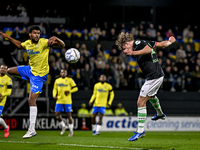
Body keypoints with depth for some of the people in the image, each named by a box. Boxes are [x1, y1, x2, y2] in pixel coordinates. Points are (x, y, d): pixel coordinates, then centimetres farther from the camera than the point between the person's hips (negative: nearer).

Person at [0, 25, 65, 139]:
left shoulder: (44, 42, -19)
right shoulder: (27, 43, -1)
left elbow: (62, 45, -22)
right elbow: (20, 45, 25)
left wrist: (56, 39, -41)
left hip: (40, 74, -7)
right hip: (30, 69, 7)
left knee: (32, 100, -12)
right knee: (10, 70, 20)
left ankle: (32, 130, -8)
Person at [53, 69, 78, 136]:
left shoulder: (69, 80, 1)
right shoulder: (57, 80, 13)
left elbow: (75, 88, 1)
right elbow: (55, 89, 19)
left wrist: (69, 91, -15)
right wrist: (54, 95, 1)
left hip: (67, 101, -4)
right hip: (59, 101, 4)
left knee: (68, 115, -1)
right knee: (57, 114, -6)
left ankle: (71, 130, 12)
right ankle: (63, 126, 17)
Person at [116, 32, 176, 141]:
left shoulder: (137, 43, -15)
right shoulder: (144, 42, 11)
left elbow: (149, 50, -33)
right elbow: (161, 44, 18)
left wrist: (134, 53, -36)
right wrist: (170, 41, 34)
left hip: (153, 77, -10)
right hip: (159, 75, 10)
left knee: (141, 102, -8)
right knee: (151, 95, 38)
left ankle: (140, 131, -7)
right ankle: (160, 114, 63)